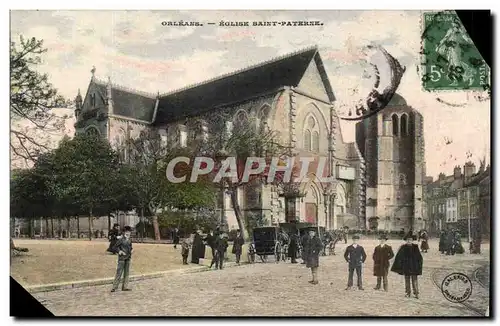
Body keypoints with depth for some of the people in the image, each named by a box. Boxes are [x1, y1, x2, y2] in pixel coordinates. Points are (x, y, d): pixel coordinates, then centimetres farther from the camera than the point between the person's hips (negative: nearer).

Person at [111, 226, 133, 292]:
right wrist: (119, 251, -20)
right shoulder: (121, 240, -10)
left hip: (128, 258, 6)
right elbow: (114, 248, -7)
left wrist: (131, 249, 4)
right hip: (122, 258, -6)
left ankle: (125, 287, 16)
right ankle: (114, 287, -1)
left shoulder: (130, 240, 9)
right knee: (119, 272, -6)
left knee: (126, 272, 9)